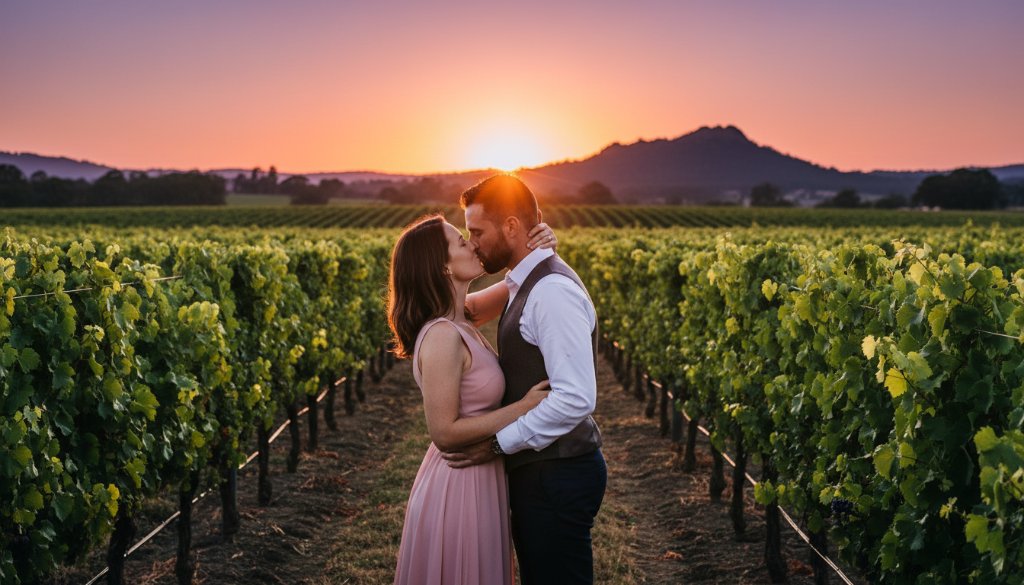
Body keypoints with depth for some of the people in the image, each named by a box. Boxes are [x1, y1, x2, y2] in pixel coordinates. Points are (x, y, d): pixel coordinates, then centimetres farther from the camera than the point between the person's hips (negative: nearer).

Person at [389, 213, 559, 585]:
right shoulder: (442, 336, -23)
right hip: (460, 489, -9)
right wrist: (523, 408, -19)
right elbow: (444, 432, -23)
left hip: (476, 481, 9)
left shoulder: (456, 318, 3)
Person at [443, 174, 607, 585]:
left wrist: (498, 444, -21)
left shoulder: (553, 290, -21)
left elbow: (575, 398, -27)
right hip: (536, 471, 9)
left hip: (557, 479, -9)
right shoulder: (525, 285, 11)